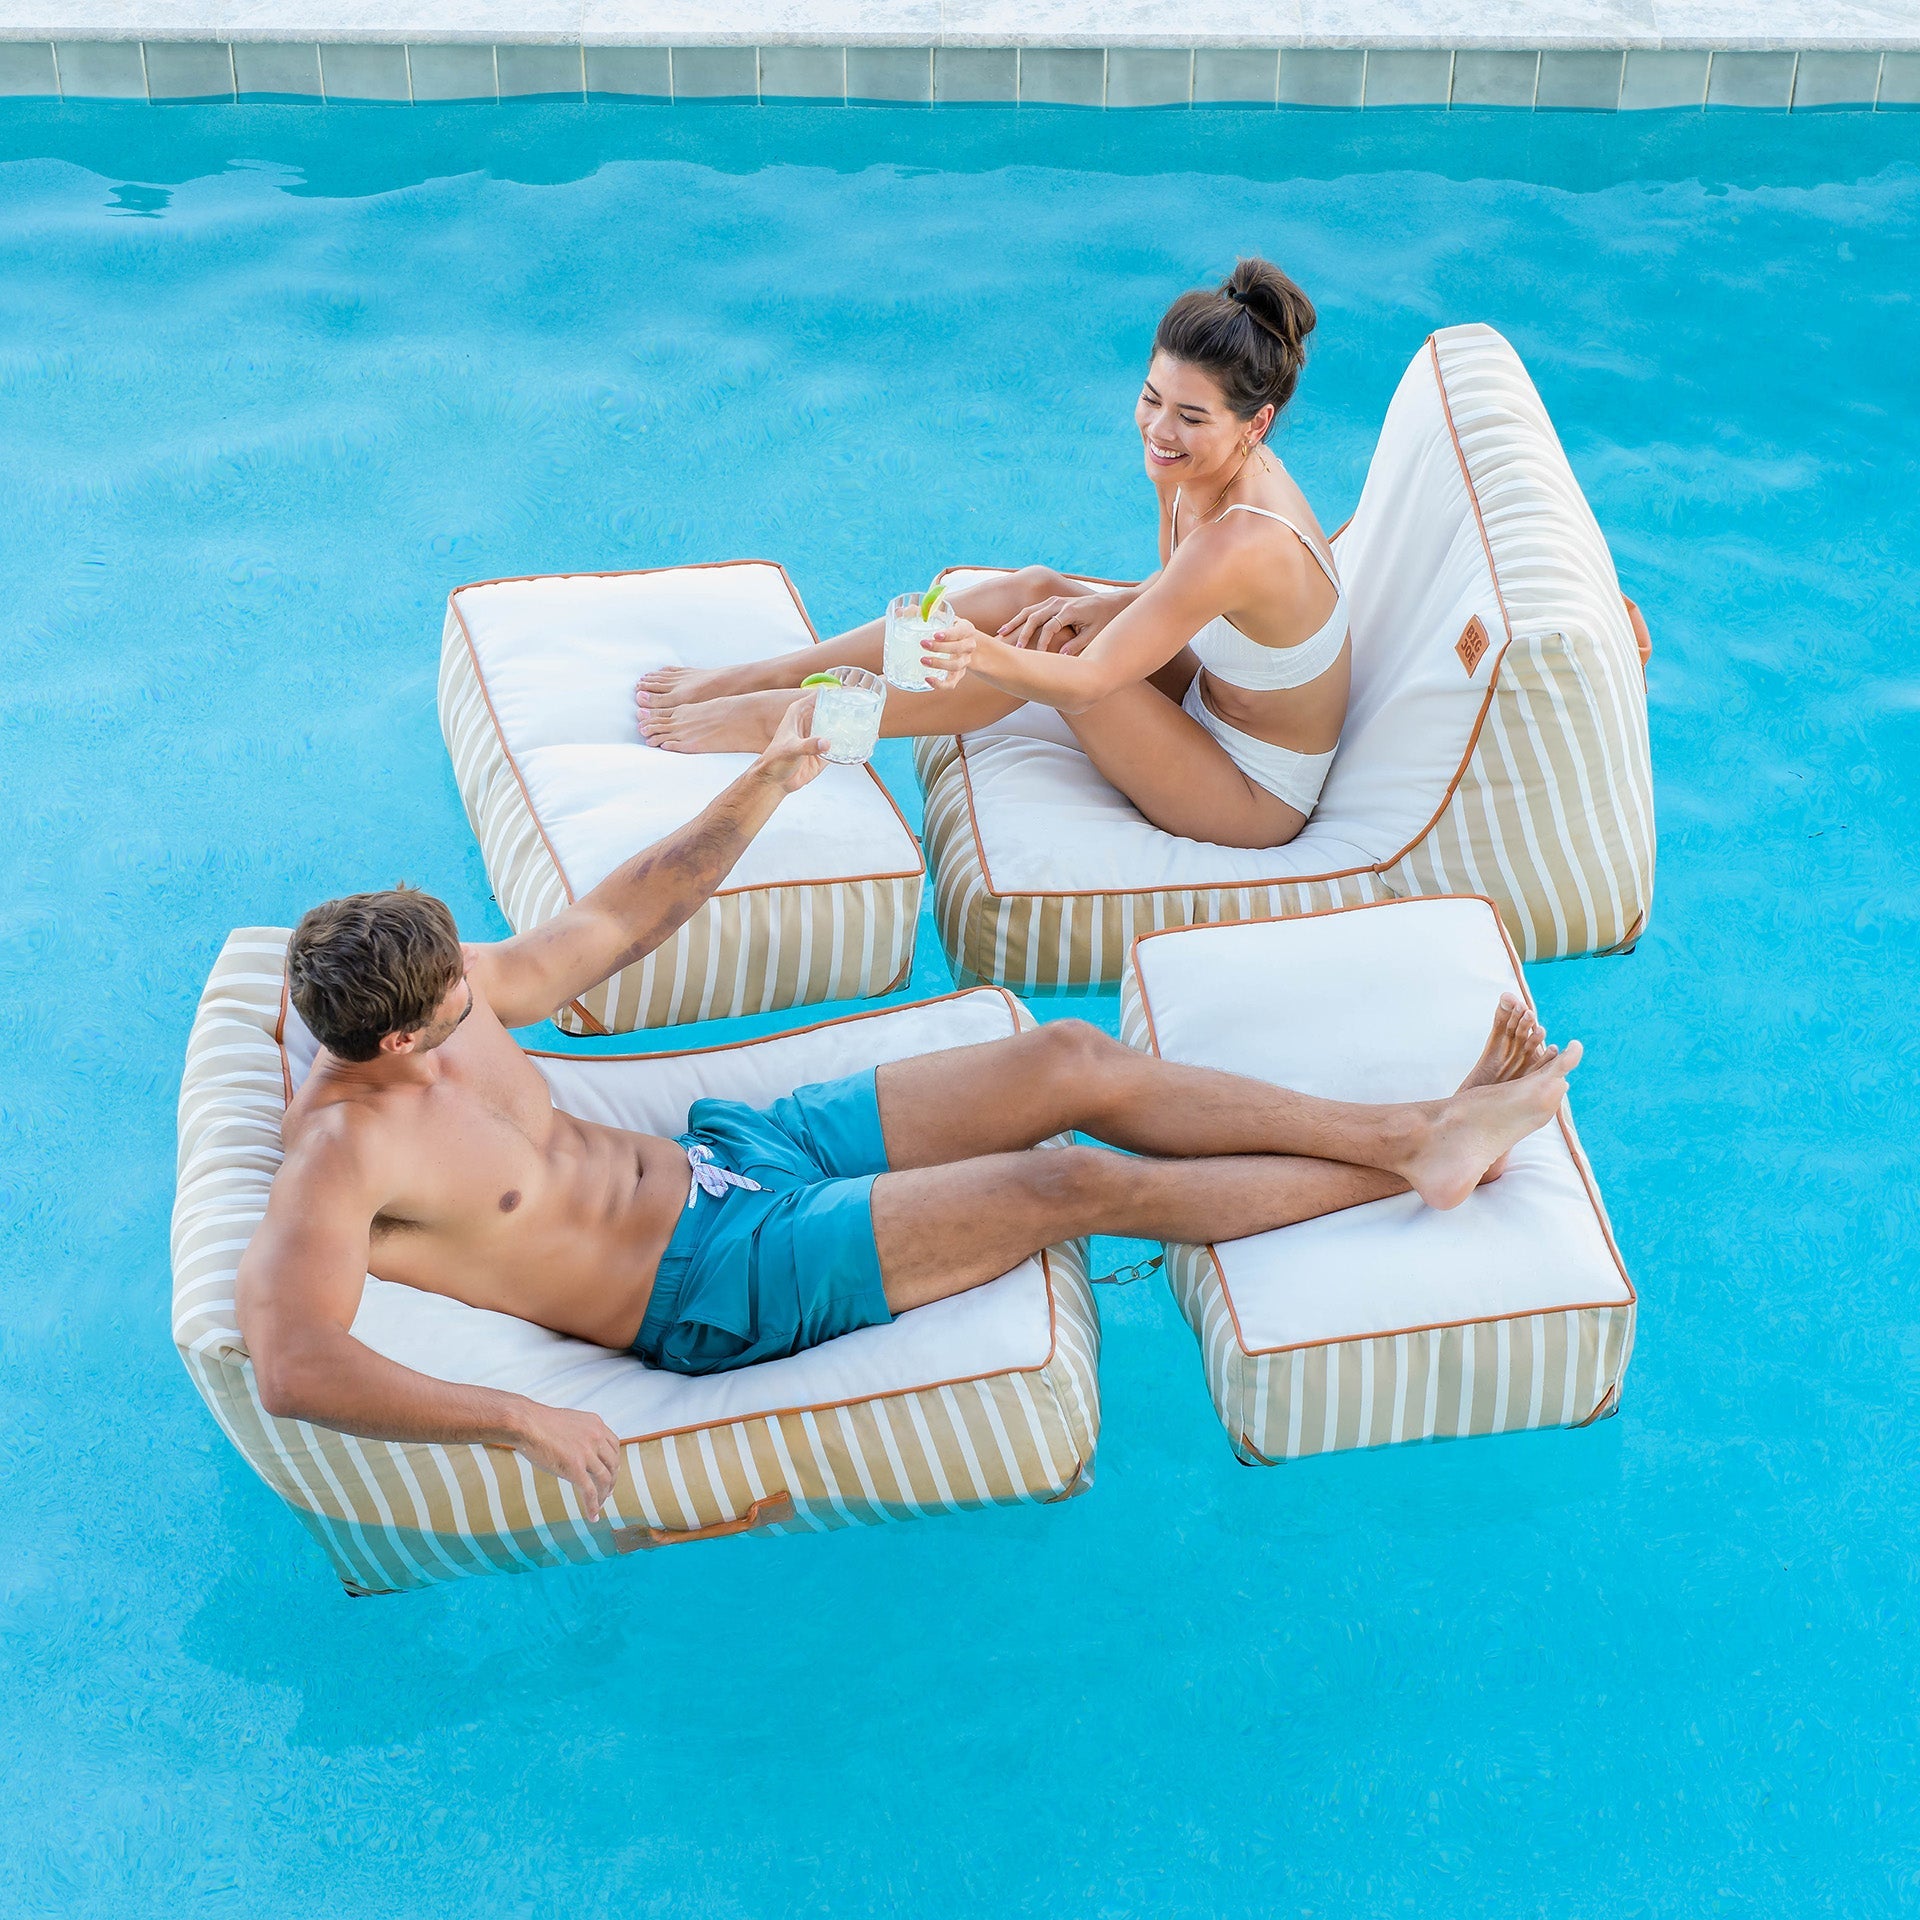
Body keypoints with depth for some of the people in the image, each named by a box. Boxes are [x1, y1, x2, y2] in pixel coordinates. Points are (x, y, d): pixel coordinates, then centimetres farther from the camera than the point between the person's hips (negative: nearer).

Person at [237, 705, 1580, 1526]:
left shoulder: (450, 997, 0)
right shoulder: (344, 1151, -24)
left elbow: (615, 924, 12)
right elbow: (291, 1365, -36)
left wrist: (760, 794, 7)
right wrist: (513, 1417, -44)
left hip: (730, 1149, 8)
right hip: (722, 1278, -8)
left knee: (1074, 1061, -3)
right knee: (1076, 1185, -14)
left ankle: (1417, 1127, 4)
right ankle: (1414, 1173, 1)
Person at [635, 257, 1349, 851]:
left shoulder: (1243, 543, -34)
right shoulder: (1196, 461, -9)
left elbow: (1085, 683, -34)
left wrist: (984, 654, -50)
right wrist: (1112, 606, -11)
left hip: (1259, 794, -8)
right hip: (1212, 702, 8)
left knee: (1043, 648, -22)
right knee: (1033, 591, -7)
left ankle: (772, 720, -9)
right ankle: (754, 676, -2)